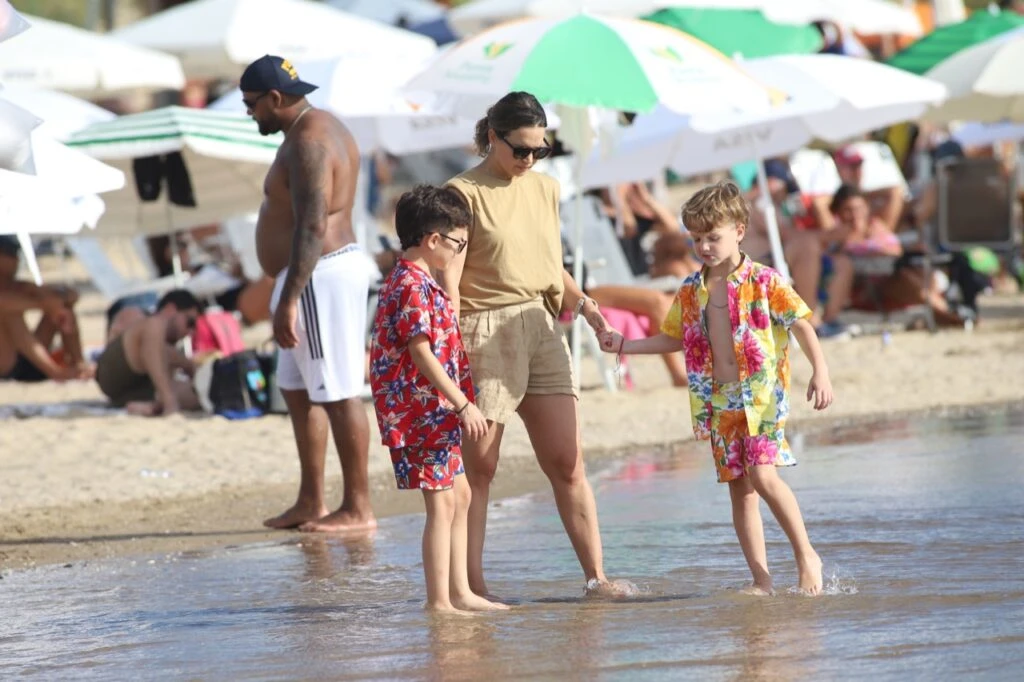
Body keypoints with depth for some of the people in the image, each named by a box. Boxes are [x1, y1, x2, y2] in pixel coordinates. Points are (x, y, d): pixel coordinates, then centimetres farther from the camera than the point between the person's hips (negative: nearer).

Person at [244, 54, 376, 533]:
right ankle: (311, 501, 19)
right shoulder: (322, 128, 16)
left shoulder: (307, 142, -18)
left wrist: (288, 299, -26)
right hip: (328, 269, 11)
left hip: (318, 276, -11)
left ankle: (358, 508, -4)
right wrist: (290, 292, 23)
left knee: (338, 394, -7)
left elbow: (312, 227, -25)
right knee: (298, 390, 15)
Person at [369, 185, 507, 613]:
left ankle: (459, 592, 20)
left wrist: (458, 406, 24)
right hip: (423, 410, -11)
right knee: (441, 502, -7)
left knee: (459, 494, 16)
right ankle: (438, 601, -5)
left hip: (434, 412, 11)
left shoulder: (416, 281, 15)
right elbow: (421, 352, -22)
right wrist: (463, 404, -21)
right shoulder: (412, 287, -17)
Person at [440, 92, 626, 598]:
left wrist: (583, 304, 5)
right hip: (485, 333, -6)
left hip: (541, 329, 6)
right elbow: (448, 278, -10)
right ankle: (472, 587, 3)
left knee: (567, 461, 3)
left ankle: (596, 578, 6)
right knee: (478, 466, -1)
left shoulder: (544, 189, 13)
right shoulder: (465, 193, -6)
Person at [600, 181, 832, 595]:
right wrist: (624, 346, 13)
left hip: (762, 394, -6)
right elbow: (674, 339, 22)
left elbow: (800, 324, -4)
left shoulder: (763, 282, -4)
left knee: (762, 474, -19)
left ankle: (806, 556, -5)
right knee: (739, 487, 5)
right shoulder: (691, 292, 11)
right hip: (719, 402, 6)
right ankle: (761, 580, 8)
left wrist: (820, 372, -13)